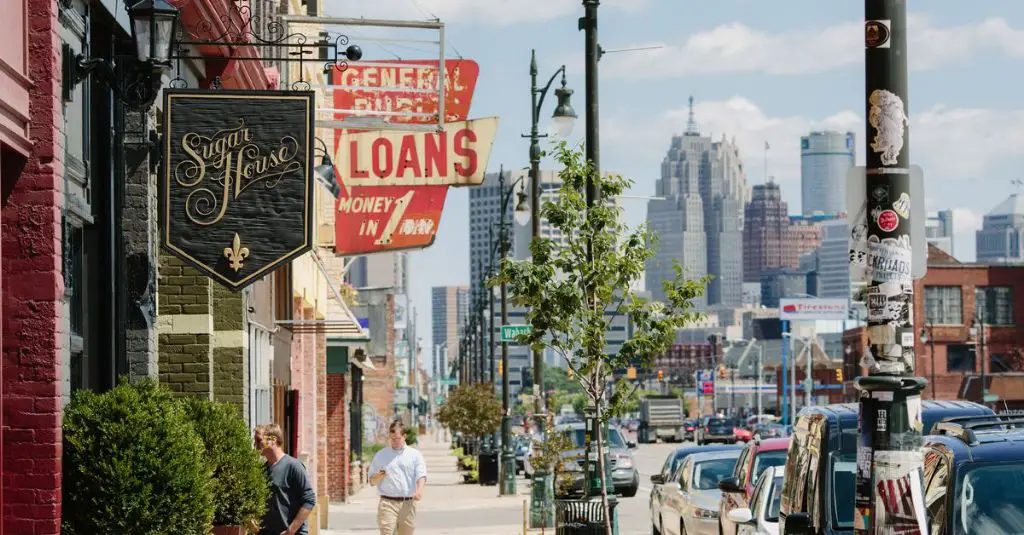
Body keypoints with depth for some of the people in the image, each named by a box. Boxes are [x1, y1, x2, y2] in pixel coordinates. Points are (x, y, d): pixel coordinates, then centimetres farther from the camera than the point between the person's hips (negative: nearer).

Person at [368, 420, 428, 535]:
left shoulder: (414, 455, 7)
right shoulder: (380, 456, 10)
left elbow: (421, 476, -6)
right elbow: (372, 481, 12)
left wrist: (419, 491, -26)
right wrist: (380, 476, -12)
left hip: (407, 504, 1)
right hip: (388, 503, -1)